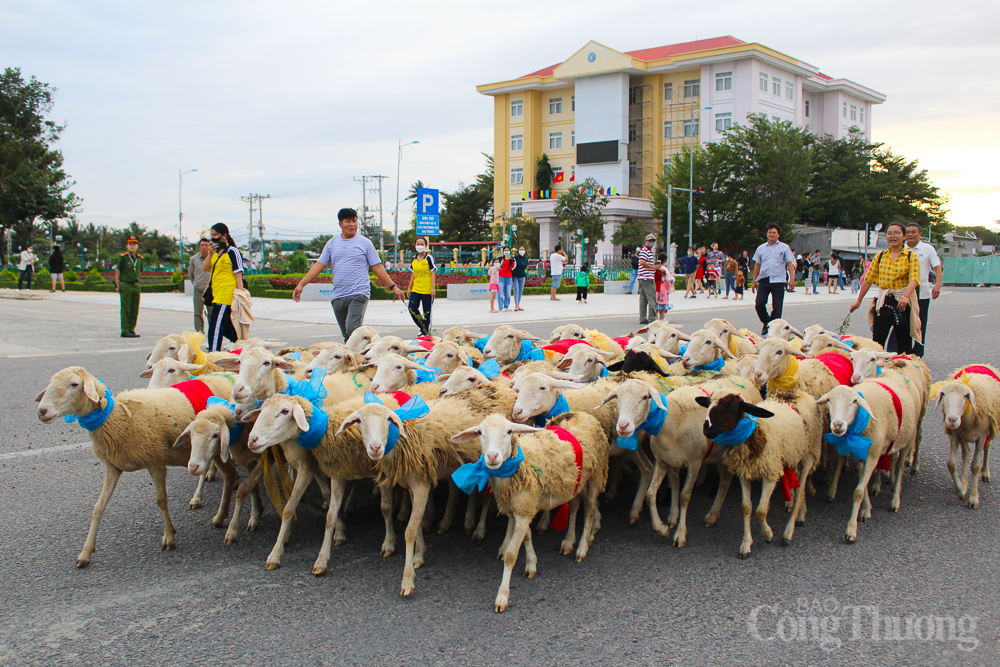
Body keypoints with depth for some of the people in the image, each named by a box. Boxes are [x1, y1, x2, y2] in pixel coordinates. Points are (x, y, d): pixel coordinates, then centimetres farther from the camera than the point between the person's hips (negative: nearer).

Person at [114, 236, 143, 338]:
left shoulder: (140, 258, 10)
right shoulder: (123, 257, -5)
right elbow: (117, 271, 0)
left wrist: (135, 280, 15)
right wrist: (118, 285, -2)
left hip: (136, 286, 5)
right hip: (125, 287, -5)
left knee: (135, 311, 7)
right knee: (125, 310, -2)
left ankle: (131, 330, 15)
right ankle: (125, 331, 0)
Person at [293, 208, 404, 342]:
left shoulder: (364, 243, 4)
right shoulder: (332, 243, 12)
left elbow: (377, 267, 5)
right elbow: (319, 265, 9)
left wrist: (393, 287, 1)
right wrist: (301, 284, 1)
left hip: (359, 295, -4)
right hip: (338, 297, 4)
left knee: (352, 328, -23)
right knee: (347, 336, 9)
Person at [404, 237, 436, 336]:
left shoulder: (429, 258, -4)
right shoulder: (414, 259, 12)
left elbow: (433, 273, -6)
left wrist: (433, 288, -13)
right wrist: (409, 287, 15)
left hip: (427, 289, -5)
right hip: (415, 289, 5)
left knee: (427, 311, 0)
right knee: (411, 308, -7)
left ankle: (426, 331, 12)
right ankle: (422, 327, 13)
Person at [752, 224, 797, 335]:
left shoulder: (784, 247, 8)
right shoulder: (761, 248, 13)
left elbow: (790, 263, 6)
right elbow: (757, 265, 16)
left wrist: (792, 279, -5)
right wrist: (754, 281, 13)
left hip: (778, 281, -1)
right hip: (764, 280, 2)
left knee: (777, 307, -3)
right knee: (759, 304, -10)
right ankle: (766, 323, 14)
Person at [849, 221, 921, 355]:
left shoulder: (911, 256, -1)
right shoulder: (880, 256, 10)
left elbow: (914, 279, -15)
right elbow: (868, 279, 14)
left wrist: (905, 297, -32)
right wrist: (858, 301, 15)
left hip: (904, 302, -2)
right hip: (884, 302, 3)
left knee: (904, 342, 4)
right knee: (877, 340, -4)